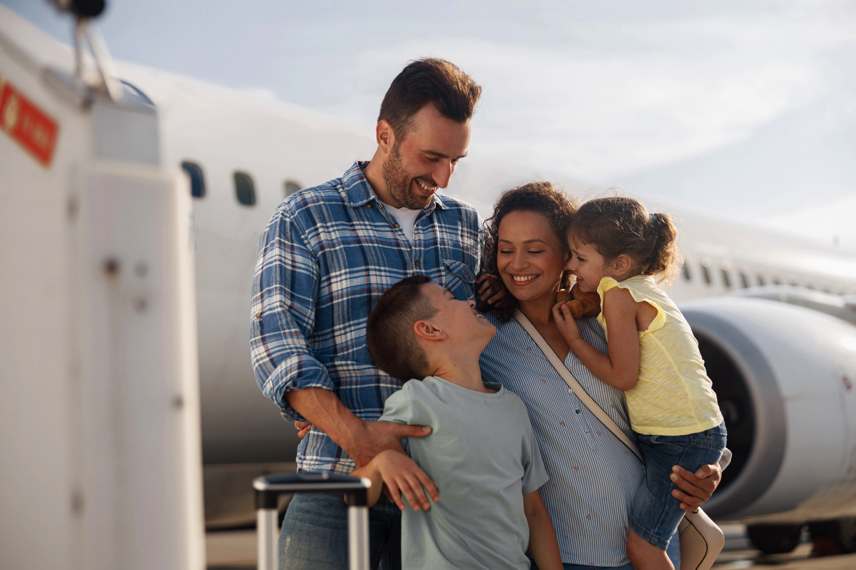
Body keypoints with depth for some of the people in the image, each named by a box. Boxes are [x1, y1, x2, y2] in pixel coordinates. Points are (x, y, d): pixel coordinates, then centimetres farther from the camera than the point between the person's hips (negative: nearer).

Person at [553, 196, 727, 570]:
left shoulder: (619, 295, -18)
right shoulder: (638, 289, 9)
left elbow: (622, 376, -16)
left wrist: (572, 338, -8)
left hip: (684, 440, -10)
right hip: (656, 433, 10)